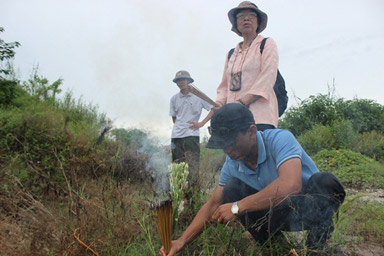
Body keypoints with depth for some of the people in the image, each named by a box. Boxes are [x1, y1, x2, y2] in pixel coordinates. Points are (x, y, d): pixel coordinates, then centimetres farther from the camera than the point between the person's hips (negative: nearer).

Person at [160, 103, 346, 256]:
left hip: (313, 207, -5)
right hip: (279, 213, 5)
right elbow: (213, 205, -3)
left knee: (324, 182, -36)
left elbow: (291, 185, -45)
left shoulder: (280, 139, -28)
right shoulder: (232, 164, -9)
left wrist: (237, 208, -38)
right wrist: (182, 241, -11)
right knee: (233, 189, -16)